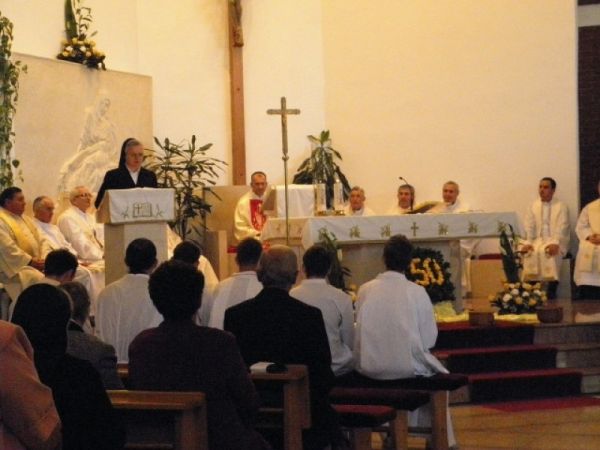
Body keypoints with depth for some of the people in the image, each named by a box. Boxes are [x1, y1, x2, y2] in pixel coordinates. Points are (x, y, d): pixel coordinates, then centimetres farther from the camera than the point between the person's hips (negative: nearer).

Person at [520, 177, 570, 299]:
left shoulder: (561, 207, 4)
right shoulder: (532, 206, 14)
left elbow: (561, 228, -8)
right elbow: (529, 228, 4)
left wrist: (555, 243, -25)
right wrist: (527, 243, -14)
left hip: (555, 241, -3)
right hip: (537, 240, 3)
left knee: (552, 253, -35)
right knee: (530, 253, -29)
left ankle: (551, 293, -29)